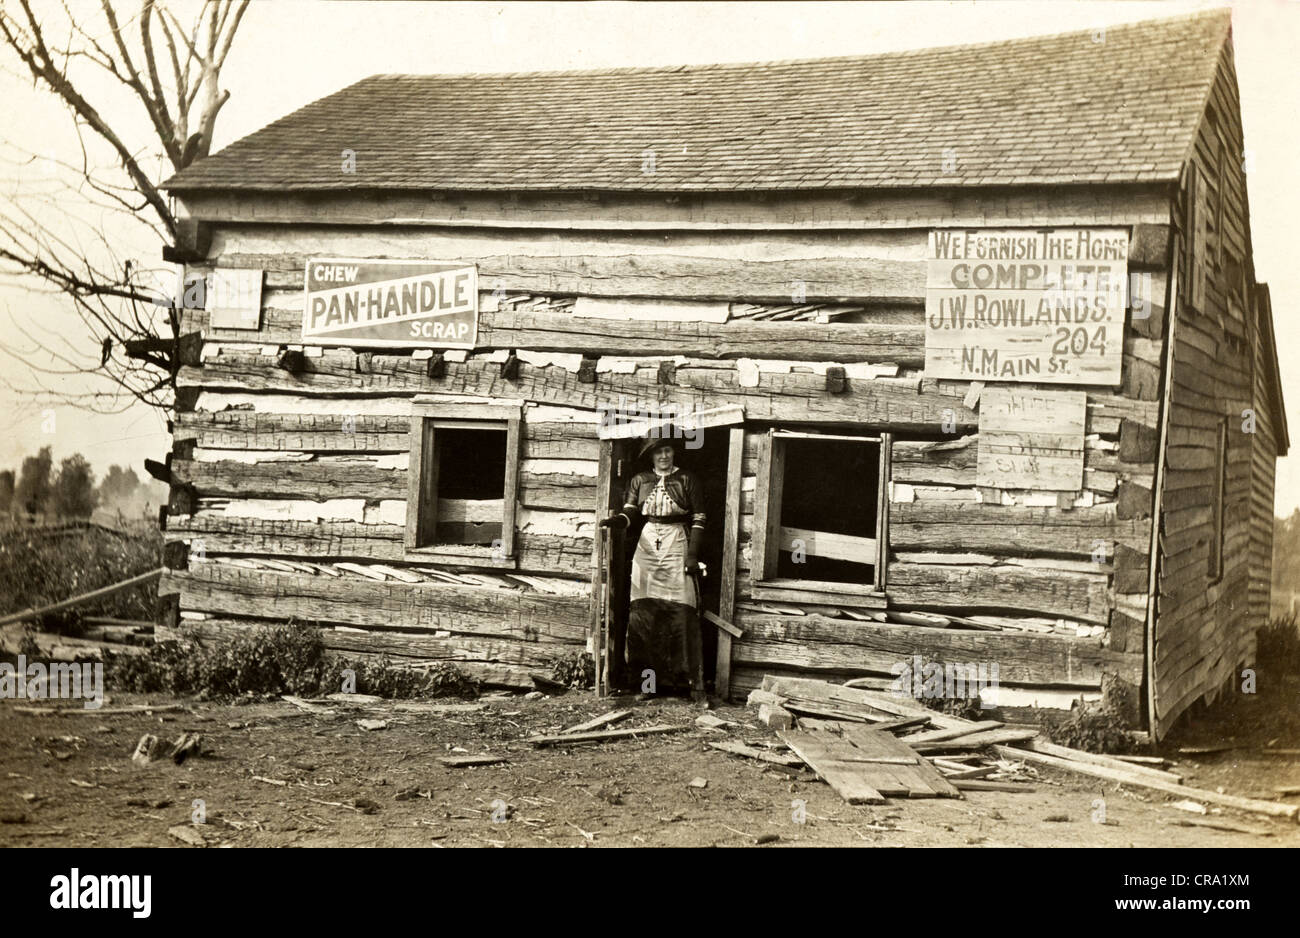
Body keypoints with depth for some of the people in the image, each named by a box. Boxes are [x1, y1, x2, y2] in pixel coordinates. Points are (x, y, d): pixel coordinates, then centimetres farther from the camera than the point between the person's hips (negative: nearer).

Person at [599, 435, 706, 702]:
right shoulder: (639, 481, 13)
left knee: (682, 613, -9)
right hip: (646, 544, 3)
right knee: (642, 612, -3)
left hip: (677, 544, -3)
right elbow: (630, 512, 5)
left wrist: (693, 554, -6)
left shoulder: (687, 480, 5)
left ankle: (694, 682, -7)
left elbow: (698, 519, 3)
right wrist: (615, 520, -18)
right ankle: (646, 678, 3)